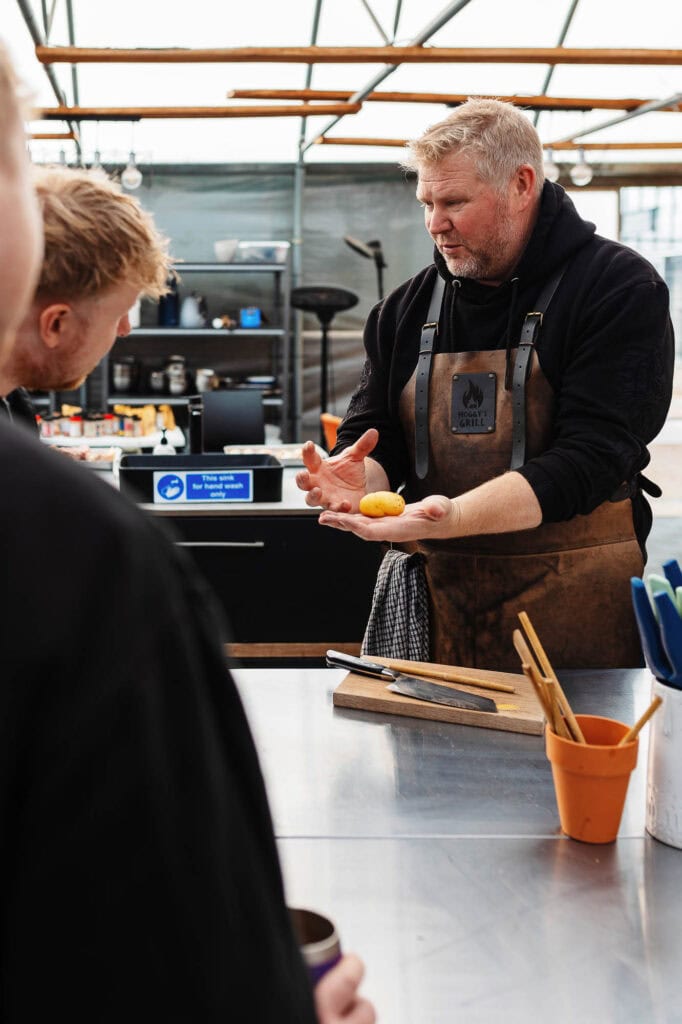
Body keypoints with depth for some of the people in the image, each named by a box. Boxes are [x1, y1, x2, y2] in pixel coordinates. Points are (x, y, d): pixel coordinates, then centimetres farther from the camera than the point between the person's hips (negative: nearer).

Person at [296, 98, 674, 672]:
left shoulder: (619, 290, -8)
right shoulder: (408, 307, 9)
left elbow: (589, 458, -18)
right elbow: (375, 433, 11)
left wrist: (452, 516, -30)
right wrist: (360, 480, -14)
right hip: (439, 597, 4)